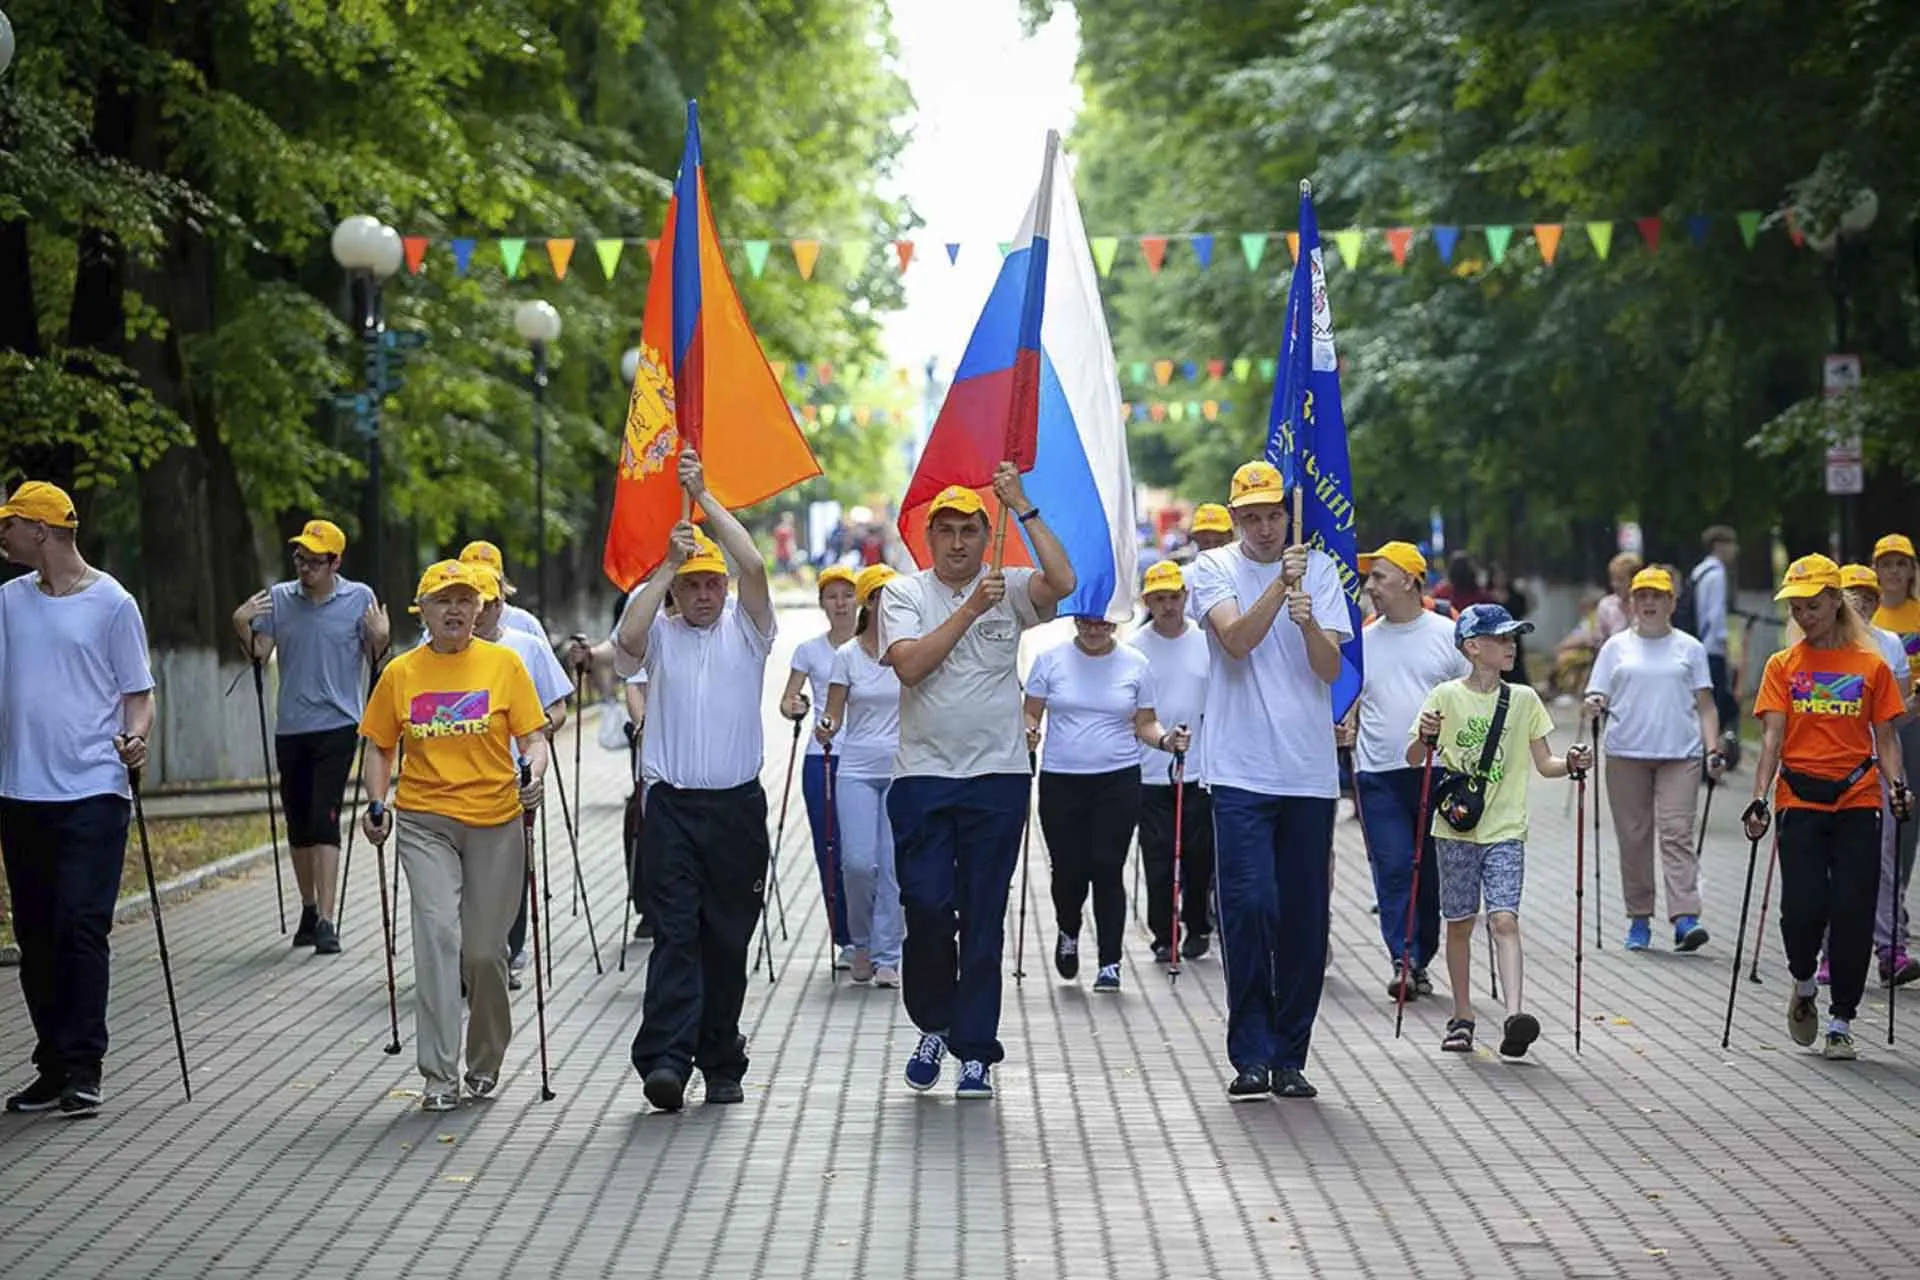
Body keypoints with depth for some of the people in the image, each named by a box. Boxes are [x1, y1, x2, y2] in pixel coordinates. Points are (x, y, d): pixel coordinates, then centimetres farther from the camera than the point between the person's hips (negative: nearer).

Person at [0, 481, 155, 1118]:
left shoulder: (112, 603, -2)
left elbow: (138, 692, -1)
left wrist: (135, 737, -17)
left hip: (92, 792, -6)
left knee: (81, 928, -10)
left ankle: (82, 1069, -5)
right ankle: (53, 1067, 16)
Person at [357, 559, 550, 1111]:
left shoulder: (503, 663, 2)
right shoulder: (400, 673, 5)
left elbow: (533, 737, 1)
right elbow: (380, 747, 13)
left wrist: (534, 771, -19)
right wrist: (377, 804, 0)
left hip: (496, 821, 0)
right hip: (425, 822, 0)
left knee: (484, 950, 4)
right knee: (437, 931, -16)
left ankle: (485, 1063, 27)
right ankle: (439, 1076, -15)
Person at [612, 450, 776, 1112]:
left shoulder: (746, 628, 8)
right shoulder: (660, 635, 9)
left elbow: (754, 567, -8)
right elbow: (626, 638, -14)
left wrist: (705, 496, -8)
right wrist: (668, 562, -10)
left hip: (738, 806, 1)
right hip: (672, 806, -1)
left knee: (728, 939, 6)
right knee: (674, 933, -11)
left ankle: (721, 1064, 16)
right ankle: (665, 1058, -20)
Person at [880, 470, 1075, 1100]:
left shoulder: (1010, 589, 4)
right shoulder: (904, 593, 4)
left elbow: (1063, 582, -17)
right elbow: (909, 665, -13)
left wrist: (1023, 507, -14)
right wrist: (971, 609, -15)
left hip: (997, 777, 0)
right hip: (922, 778, 0)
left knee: (983, 919, 3)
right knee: (926, 908, -6)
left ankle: (975, 1052, 10)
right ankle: (933, 1024, 19)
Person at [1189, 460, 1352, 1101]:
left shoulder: (1320, 569, 8)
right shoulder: (1213, 569, 3)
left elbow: (1331, 669, -1)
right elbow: (1237, 639, -15)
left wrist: (1309, 622, -20)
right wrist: (1281, 584, -27)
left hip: (1309, 773, 3)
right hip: (1241, 772, -2)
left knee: (1305, 919, 5)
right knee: (1249, 905, -13)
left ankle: (1290, 1057, 15)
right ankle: (1251, 1055, -3)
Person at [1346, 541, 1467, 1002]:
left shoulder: (1447, 634, 3)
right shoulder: (1362, 640, 10)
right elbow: (1351, 698, 17)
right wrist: (1347, 725, -3)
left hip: (1438, 770, -1)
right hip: (1378, 773, 1)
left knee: (1431, 870, 5)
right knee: (1393, 869, -6)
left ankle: (1422, 959, 16)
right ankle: (1403, 960, -7)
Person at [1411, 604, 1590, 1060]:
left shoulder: (1523, 699, 6)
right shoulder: (1446, 696, -1)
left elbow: (1544, 763, 9)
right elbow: (1413, 757, -1)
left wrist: (1571, 763, -11)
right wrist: (1425, 738, -22)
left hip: (1505, 831, 0)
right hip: (1456, 829, 0)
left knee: (1504, 919, -14)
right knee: (1460, 923, 8)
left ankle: (1515, 1015, -25)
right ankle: (1462, 1017, 20)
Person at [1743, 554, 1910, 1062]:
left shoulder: (1871, 665, 6)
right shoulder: (1783, 666, 7)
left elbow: (1886, 738, 7)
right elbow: (1772, 738, 1)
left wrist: (1898, 786, -10)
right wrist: (1759, 798, -10)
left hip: (1857, 801, 0)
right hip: (1800, 802, 0)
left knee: (1853, 914, -3)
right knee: (1802, 908, -11)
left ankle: (1840, 1023, 10)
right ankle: (1804, 985, 21)